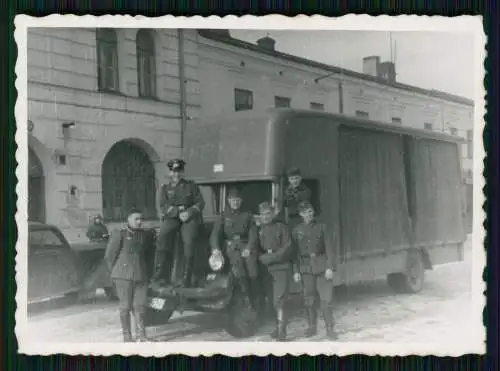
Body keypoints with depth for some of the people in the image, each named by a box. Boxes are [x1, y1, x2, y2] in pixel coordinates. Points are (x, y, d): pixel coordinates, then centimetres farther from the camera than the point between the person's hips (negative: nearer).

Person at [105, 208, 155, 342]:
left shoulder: (145, 234, 12)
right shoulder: (119, 234, -3)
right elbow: (109, 255, 0)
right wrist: (116, 272, 5)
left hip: (141, 275, 4)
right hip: (124, 276, -4)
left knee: (140, 305, 1)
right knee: (125, 306, 1)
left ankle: (141, 334, 10)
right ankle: (127, 335, 10)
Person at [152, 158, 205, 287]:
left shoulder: (191, 186, 16)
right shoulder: (165, 188, 17)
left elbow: (200, 203, 7)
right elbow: (164, 206, 3)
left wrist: (189, 212, -11)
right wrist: (178, 213, -13)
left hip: (190, 217, 0)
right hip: (172, 217, 0)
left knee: (189, 241, -24)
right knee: (163, 235, -29)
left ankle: (187, 277, -20)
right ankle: (159, 270, -28)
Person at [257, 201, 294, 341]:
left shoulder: (281, 227, -2)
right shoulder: (259, 230, 12)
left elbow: (287, 248, -9)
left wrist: (271, 257, -13)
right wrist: (262, 258, -4)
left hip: (281, 268, -5)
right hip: (266, 270, 5)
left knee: (279, 301, -13)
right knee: (272, 300, 8)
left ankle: (281, 331, -13)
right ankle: (279, 328, 18)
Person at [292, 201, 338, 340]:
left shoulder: (320, 227, 3)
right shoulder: (297, 230, 4)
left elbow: (329, 248, 0)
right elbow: (294, 252, 5)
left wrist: (330, 267, -7)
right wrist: (296, 271, 0)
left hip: (322, 266, -1)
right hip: (306, 268, 1)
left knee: (326, 299, -5)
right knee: (309, 300, 6)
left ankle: (329, 328, 3)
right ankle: (312, 327, 19)